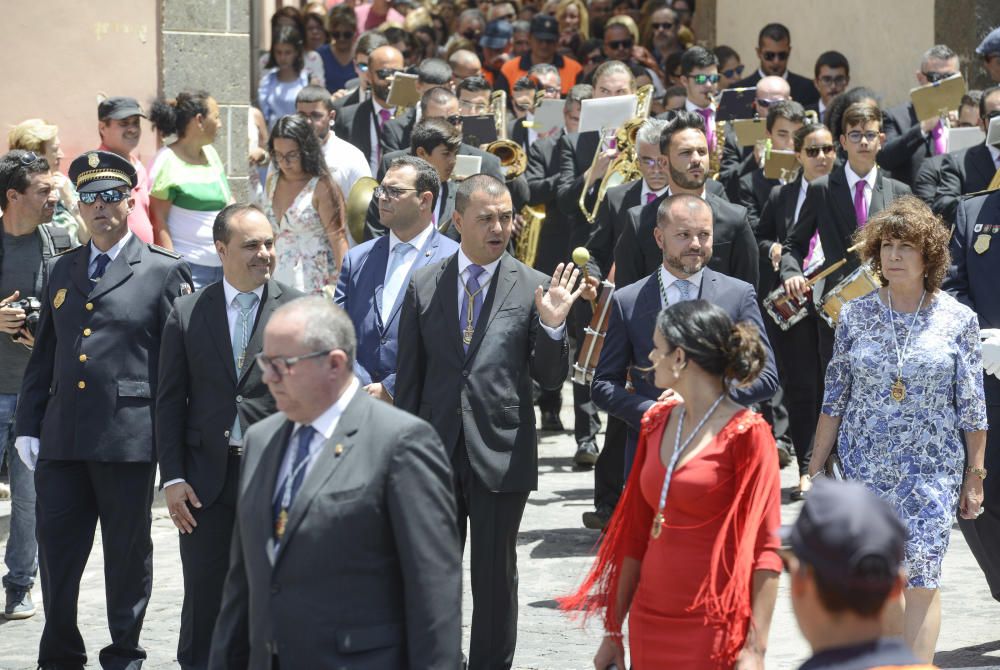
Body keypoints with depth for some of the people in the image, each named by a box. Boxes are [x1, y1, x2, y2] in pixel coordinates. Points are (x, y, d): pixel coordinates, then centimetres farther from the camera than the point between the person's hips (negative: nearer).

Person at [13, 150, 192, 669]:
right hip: (62, 435, 4)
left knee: (127, 552, 5)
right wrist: (28, 427, 10)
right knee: (56, 549, 5)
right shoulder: (62, 271, 16)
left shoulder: (164, 271, 1)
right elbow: (43, 356, 17)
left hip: (129, 436, -4)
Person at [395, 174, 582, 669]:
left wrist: (552, 327, -18)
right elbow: (409, 377, 7)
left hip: (500, 454, -2)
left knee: (495, 577, 6)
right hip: (437, 449, 2)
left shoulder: (532, 288, -3)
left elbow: (550, 378, 0)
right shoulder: (424, 285, 3)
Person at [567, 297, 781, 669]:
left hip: (715, 632, -6)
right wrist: (613, 631, 13)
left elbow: (764, 549, -13)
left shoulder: (745, 434, -10)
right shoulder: (658, 422, 10)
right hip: (649, 625, 6)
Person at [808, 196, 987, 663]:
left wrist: (975, 476, 1)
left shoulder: (957, 320, -1)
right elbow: (834, 400, 6)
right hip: (864, 467, 2)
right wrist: (816, 468, 5)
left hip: (932, 469, -2)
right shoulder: (855, 315, 3)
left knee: (922, 576, -11)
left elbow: (972, 408, 2)